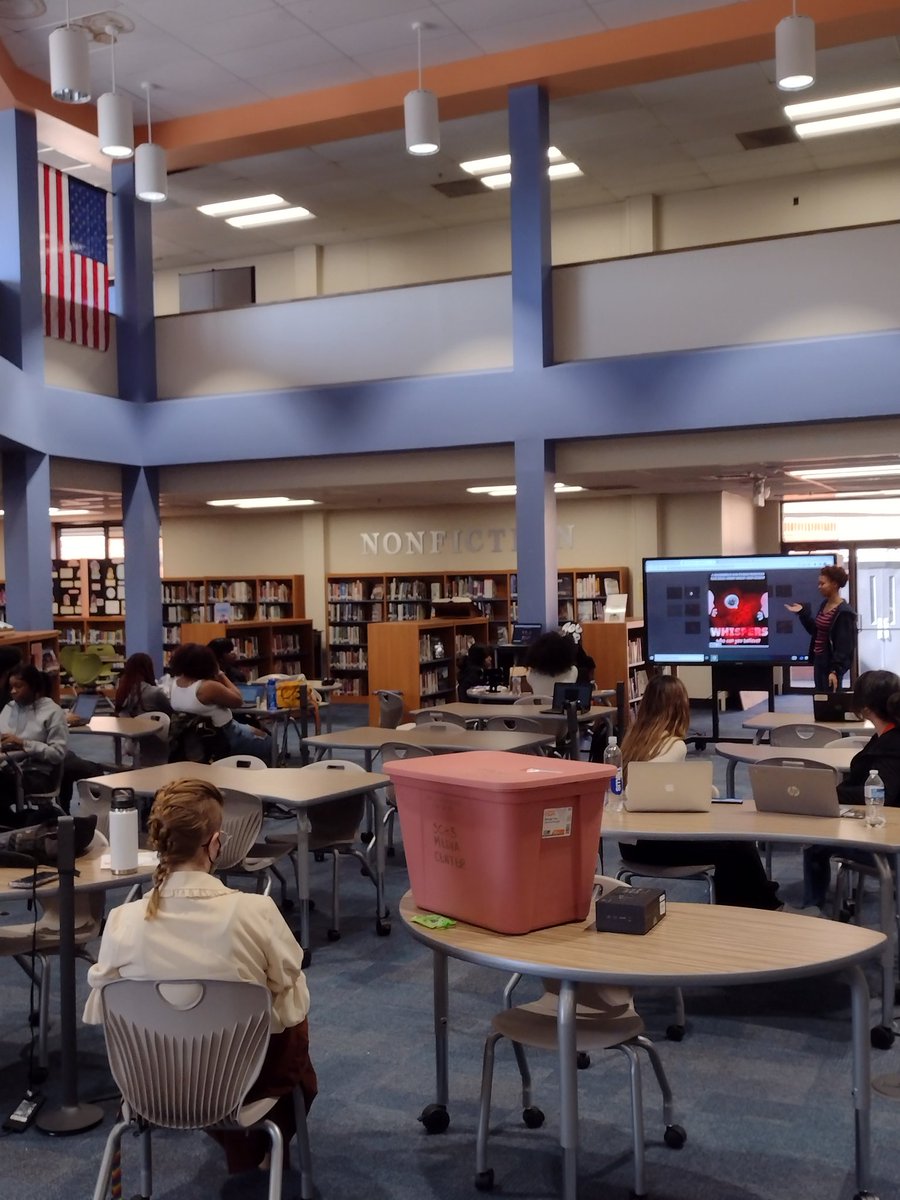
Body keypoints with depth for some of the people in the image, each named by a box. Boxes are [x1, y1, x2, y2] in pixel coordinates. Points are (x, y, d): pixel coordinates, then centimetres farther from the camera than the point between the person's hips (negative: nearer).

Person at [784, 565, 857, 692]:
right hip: (819, 661, 9)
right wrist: (802, 613, 10)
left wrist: (835, 671, -25)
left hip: (831, 664, -9)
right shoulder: (824, 604, 10)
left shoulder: (844, 612, -17)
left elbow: (844, 646, -20)